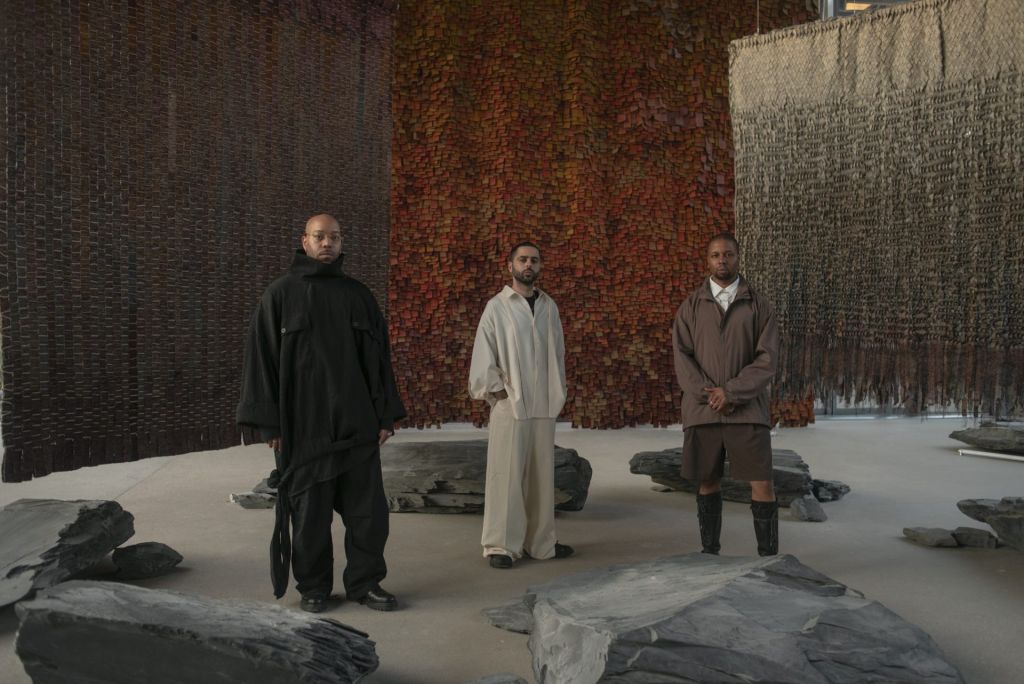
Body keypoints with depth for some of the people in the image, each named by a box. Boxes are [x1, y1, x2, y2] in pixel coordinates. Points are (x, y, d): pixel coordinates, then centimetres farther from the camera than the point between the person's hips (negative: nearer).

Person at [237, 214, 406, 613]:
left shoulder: (358, 295, 9)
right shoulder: (281, 294, 1)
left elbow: (379, 356, 10)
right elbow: (261, 357, -1)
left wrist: (386, 415, 4)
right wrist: (270, 424, -6)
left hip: (357, 424, 3)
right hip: (304, 426, -2)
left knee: (368, 508, 3)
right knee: (309, 512, 6)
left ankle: (364, 582, 18)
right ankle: (313, 587, 22)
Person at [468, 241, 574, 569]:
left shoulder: (549, 307, 10)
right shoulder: (496, 306, -1)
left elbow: (558, 351, 14)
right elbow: (483, 354, -3)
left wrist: (558, 392, 11)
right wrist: (495, 391, -7)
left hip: (543, 406, 4)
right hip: (508, 405, -4)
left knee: (540, 475, 9)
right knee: (506, 474, -3)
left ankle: (539, 541, 20)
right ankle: (501, 545, 4)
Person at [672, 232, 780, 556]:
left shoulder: (758, 305, 4)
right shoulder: (691, 306, 7)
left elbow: (766, 360, -4)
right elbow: (682, 357, -1)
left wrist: (730, 392, -14)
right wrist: (708, 395, -13)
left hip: (747, 408, -1)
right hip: (702, 409, 1)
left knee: (762, 483, -4)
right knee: (708, 482, 8)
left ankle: (769, 556, 6)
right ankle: (709, 551, 20)